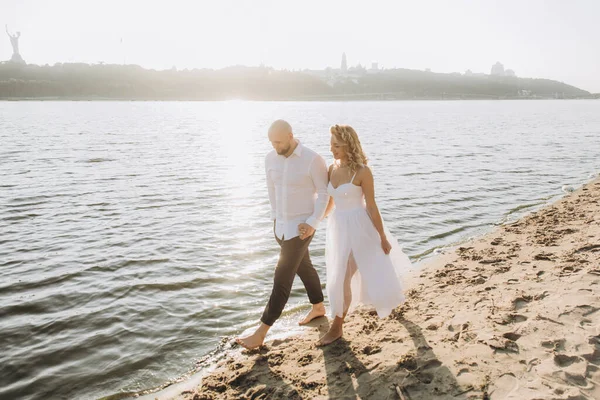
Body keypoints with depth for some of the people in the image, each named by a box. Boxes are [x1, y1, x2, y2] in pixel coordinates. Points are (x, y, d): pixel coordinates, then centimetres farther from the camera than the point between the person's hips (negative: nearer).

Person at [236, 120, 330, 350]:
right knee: (303, 267, 22)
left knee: (283, 277, -5)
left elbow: (324, 193, -12)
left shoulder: (313, 160, -18)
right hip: (280, 225, 7)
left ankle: (260, 333, 0)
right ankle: (318, 307, 45)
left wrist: (312, 223, -18)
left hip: (302, 227, -7)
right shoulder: (270, 159, 0)